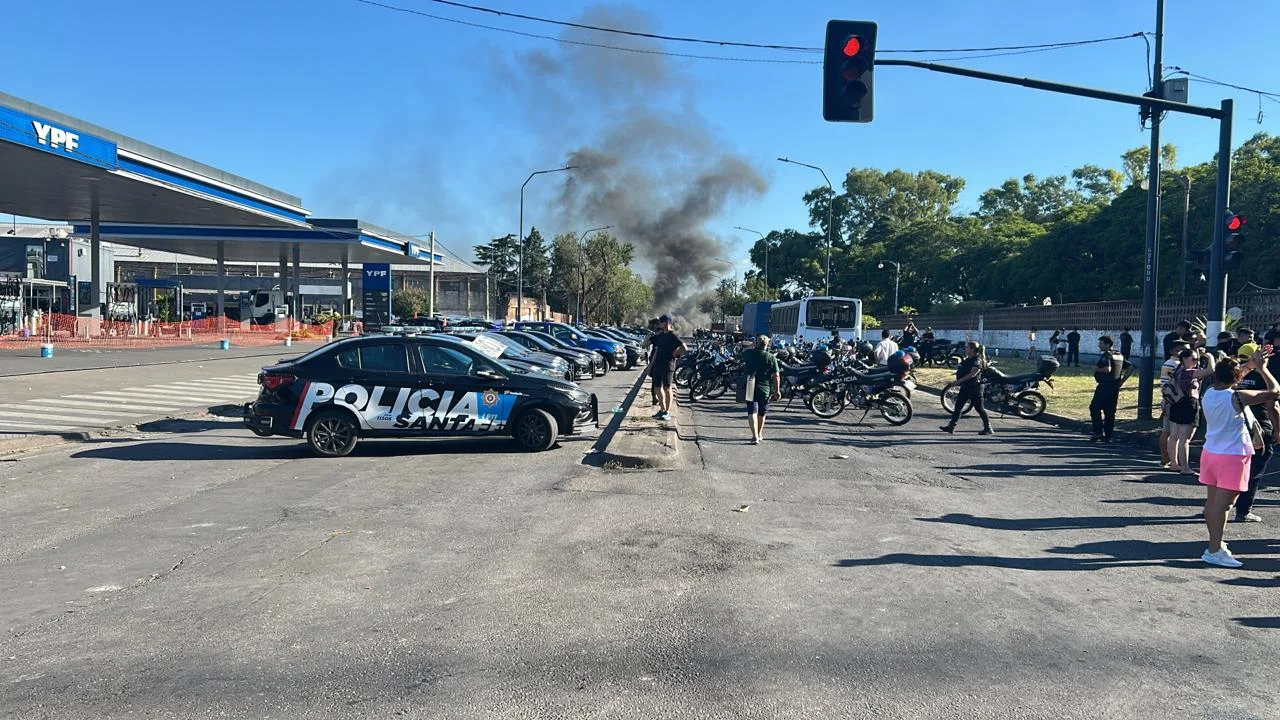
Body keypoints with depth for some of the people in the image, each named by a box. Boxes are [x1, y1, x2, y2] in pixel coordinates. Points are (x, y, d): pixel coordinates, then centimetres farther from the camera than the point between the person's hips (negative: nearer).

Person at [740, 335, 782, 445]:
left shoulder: (748, 353, -4)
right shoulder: (771, 358, -9)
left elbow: (742, 358, 22)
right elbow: (776, 376, -9)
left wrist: (753, 347, 26)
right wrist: (777, 390, -2)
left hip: (750, 388, 0)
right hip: (764, 388, 0)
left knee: (752, 412, -2)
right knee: (761, 413, 17)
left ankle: (755, 436, -17)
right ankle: (759, 434, 32)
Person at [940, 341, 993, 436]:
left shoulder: (977, 361, -14)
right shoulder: (966, 360, 13)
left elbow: (972, 374, -24)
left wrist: (959, 381, -26)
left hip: (974, 387, -9)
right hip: (965, 387, 9)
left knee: (979, 408, -3)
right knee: (958, 406, 5)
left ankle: (988, 428, 6)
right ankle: (951, 426, 7)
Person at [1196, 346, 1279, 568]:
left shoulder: (1209, 393, 2)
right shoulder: (1237, 398, -17)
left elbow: (1227, 377, 23)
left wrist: (1250, 365, 19)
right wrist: (1262, 368, 1)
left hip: (1209, 453, 7)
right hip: (1232, 456, -7)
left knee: (1212, 501, 13)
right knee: (1222, 504, -5)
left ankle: (1215, 544, 23)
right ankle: (1214, 551, -4)